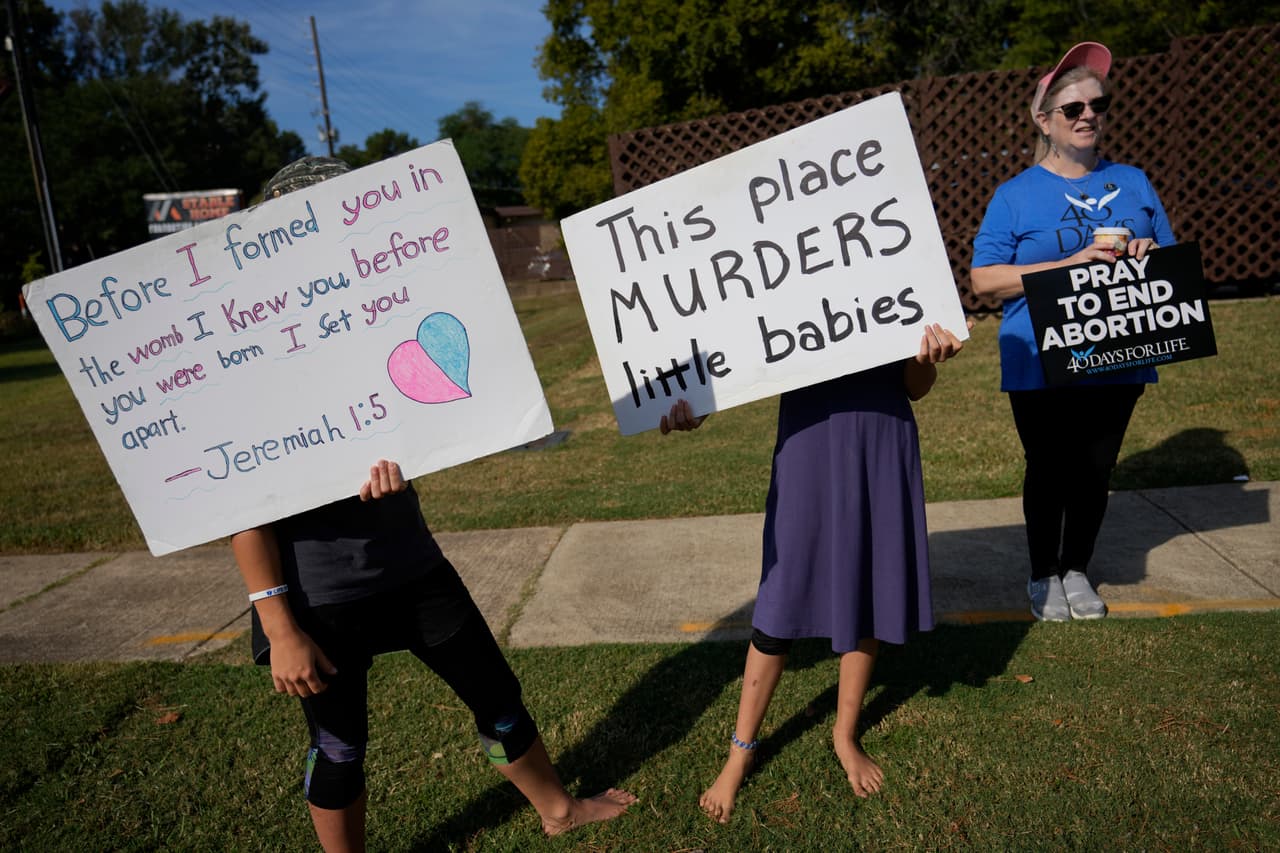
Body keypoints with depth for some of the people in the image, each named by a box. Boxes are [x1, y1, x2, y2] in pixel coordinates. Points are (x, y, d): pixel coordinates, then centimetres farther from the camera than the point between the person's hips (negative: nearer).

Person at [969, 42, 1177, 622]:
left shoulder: (1132, 182, 9)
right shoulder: (1016, 194, -3)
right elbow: (984, 279, -12)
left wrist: (1150, 258, -8)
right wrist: (1071, 265, -20)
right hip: (1042, 364, -3)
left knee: (1096, 470, 12)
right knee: (1049, 471, 7)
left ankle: (1077, 571, 31)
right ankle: (1043, 577, 26)